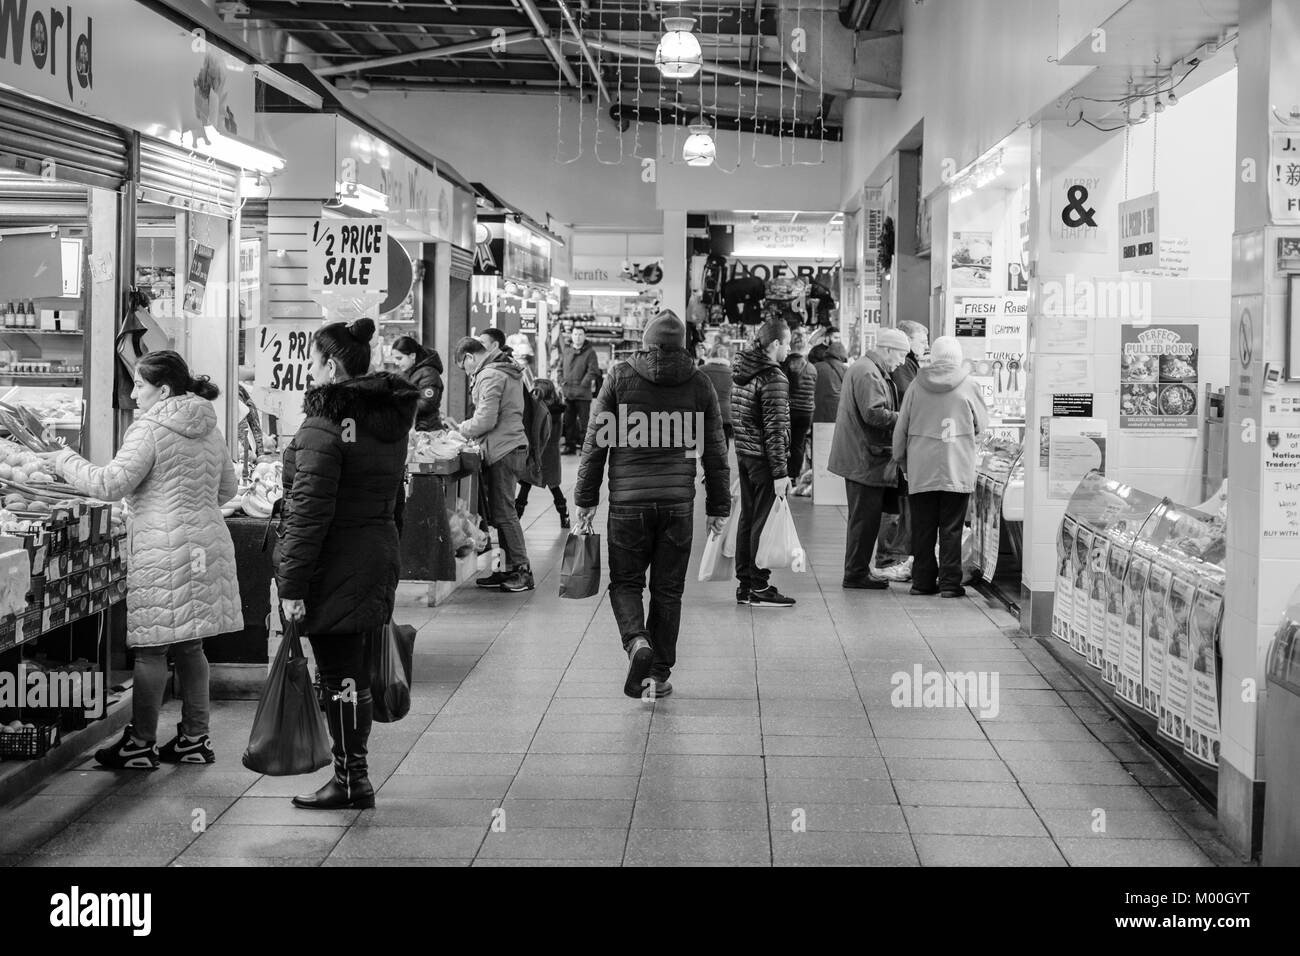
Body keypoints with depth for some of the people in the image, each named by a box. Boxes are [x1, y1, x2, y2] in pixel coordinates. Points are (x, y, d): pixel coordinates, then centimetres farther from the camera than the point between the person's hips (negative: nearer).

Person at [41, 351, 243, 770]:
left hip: (163, 549, -8)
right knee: (189, 645, 14)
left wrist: (66, 461, -3)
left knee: (150, 648, -1)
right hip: (207, 544, 8)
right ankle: (195, 738, 18)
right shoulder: (210, 431, 13)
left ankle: (141, 744, 5)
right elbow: (227, 487, 21)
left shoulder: (149, 431, -10)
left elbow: (112, 483, -16)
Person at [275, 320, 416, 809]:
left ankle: (351, 781, 8)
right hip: (379, 558, 9)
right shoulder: (391, 420, 10)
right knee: (354, 673, 16)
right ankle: (353, 774, 24)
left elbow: (308, 513, -20)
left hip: (334, 569, -9)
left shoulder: (324, 426, -17)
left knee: (338, 677, 0)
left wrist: (292, 584, -17)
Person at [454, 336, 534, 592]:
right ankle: (510, 569, 15)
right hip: (514, 446, 10)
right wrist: (467, 426, 17)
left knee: (503, 512, -6)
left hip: (502, 452, -10)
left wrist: (462, 429, -2)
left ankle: (522, 570, -3)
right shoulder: (509, 371, 18)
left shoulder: (490, 376, -14)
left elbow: (486, 420, -19)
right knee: (502, 511, 12)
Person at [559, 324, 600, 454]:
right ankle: (570, 446, 17)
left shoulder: (590, 352, -2)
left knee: (584, 422, -3)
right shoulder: (566, 351, 13)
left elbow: (593, 371, -8)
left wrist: (583, 384, -14)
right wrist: (561, 383, 6)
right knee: (568, 421, 9)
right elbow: (561, 369, 19)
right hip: (567, 393, 5)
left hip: (583, 394, -5)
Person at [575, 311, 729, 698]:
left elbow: (595, 442, 0)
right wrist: (718, 506, 14)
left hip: (628, 501, -1)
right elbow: (715, 451, 6)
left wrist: (586, 499, 7)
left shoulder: (620, 378, 0)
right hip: (678, 502, 1)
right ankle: (659, 674, 13)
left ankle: (636, 641, -15)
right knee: (668, 589, 10)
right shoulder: (699, 384, 4)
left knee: (625, 581, 11)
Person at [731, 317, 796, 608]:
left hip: (743, 454, 9)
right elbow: (775, 428, -20)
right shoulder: (773, 378, -16)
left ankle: (744, 585, 20)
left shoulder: (741, 373, 11)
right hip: (764, 458, -9)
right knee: (764, 522, -2)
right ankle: (759, 588, 3)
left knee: (748, 519, 14)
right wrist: (780, 472, -19)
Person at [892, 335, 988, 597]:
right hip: (957, 470, -2)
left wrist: (902, 460, 19)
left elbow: (900, 429, 6)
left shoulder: (917, 386, 1)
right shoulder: (968, 386, -4)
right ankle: (949, 582, 4)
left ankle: (922, 580, 14)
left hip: (920, 470, 2)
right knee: (951, 529, 3)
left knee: (922, 528, 9)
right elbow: (982, 425, 9)